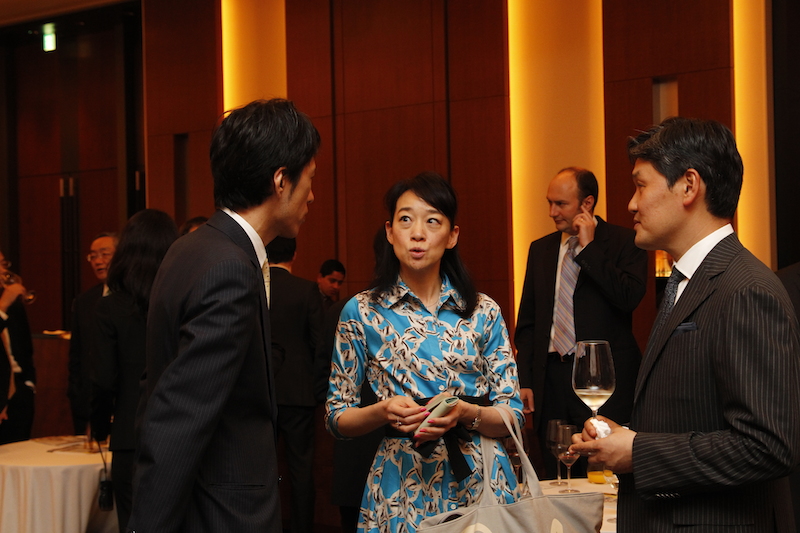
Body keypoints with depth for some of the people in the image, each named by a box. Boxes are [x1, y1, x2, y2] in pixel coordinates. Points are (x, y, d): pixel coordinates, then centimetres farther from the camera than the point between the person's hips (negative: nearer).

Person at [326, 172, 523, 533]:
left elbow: (512, 415, 2)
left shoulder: (483, 312, 3)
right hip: (402, 493, -1)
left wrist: (466, 414, -18)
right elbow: (336, 418, 2)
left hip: (480, 484, 1)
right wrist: (383, 412, -17)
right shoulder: (362, 312, 0)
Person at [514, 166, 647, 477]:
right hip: (551, 378, 5)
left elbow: (630, 298, -17)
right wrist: (524, 380, 8)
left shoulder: (623, 242, -1)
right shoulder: (540, 249, 14)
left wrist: (589, 247, -14)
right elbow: (527, 322, 16)